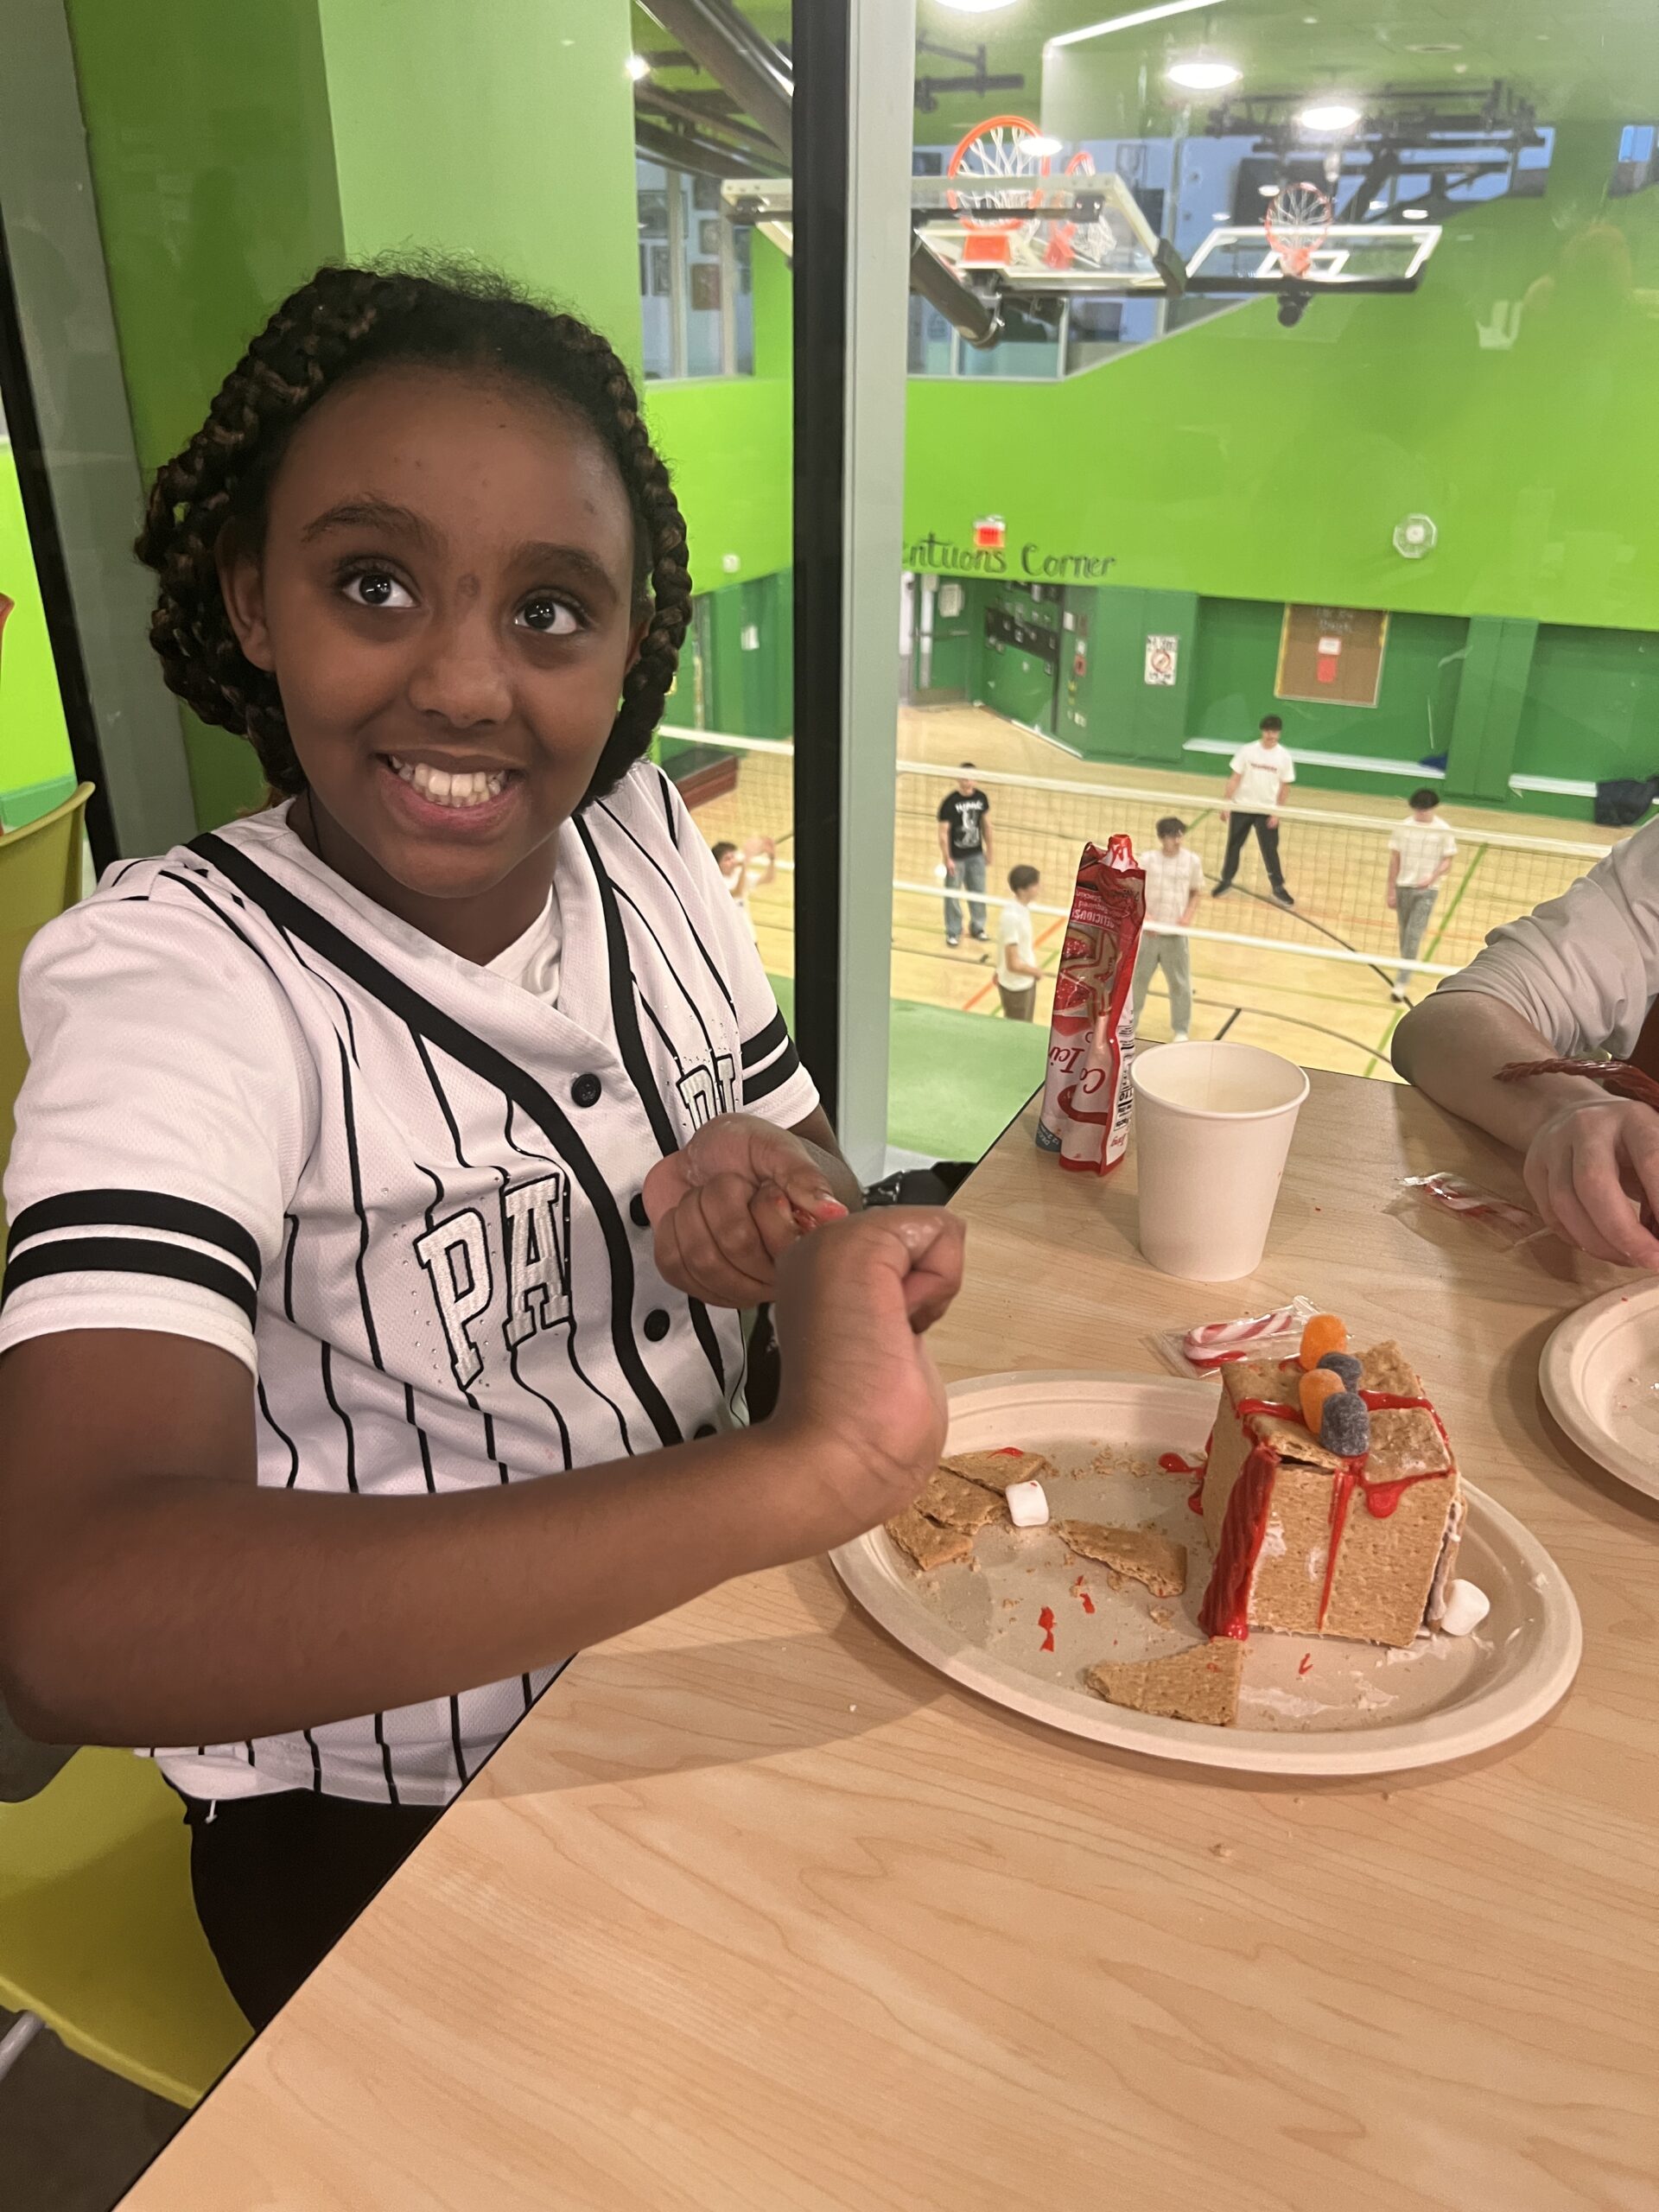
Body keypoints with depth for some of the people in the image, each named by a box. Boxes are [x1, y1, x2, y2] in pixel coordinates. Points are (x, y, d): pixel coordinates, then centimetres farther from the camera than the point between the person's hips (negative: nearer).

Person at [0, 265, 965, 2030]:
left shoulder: (641, 834, -5)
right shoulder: (174, 981, -24)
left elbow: (812, 1165, 6)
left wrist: (776, 1202, -19)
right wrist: (806, 1469, -45)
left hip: (698, 1659, 5)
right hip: (385, 1816, -4)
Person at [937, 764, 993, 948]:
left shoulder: (981, 798, -4)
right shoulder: (949, 802, -18)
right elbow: (943, 832, -15)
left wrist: (989, 849, 14)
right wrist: (947, 859, -16)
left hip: (976, 855, 4)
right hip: (956, 857, -4)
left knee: (978, 892, 15)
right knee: (953, 895, 5)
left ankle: (977, 927, 34)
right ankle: (953, 931, 21)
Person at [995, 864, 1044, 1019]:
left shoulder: (1022, 908, -1)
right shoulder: (1012, 917, -30)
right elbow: (1013, 964, -27)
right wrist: (1036, 971, -11)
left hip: (1026, 982, 8)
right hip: (1016, 987, -8)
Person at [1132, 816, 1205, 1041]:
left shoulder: (1192, 861, -4)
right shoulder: (1146, 859, -8)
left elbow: (1197, 892, 7)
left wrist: (1188, 916, -8)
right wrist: (1142, 914, -16)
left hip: (1176, 932, 0)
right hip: (1148, 930, 0)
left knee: (1180, 982, 6)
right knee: (1137, 978, 11)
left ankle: (1181, 1030, 22)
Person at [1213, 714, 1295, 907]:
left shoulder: (1284, 757, -5)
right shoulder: (1247, 751, -6)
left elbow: (1284, 786, 0)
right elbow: (1235, 778, -1)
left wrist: (1277, 812, -4)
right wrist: (1227, 803, -5)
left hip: (1267, 811, -1)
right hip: (1242, 807, 1)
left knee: (1270, 850, 1)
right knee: (1233, 845, 9)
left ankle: (1278, 887, 12)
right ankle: (1226, 880, 25)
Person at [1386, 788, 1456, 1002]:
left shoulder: (1443, 830, -7)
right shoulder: (1402, 827, -3)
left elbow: (1447, 861, -3)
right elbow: (1394, 860, 2)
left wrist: (1433, 877, -23)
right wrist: (1391, 890, 1)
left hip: (1427, 890, -3)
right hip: (1403, 886, 3)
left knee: (1414, 935, -10)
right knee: (1404, 933, 12)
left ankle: (1401, 983, -12)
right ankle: (1407, 968, 31)